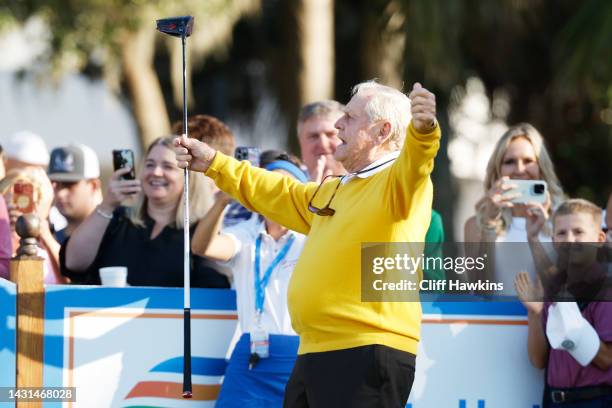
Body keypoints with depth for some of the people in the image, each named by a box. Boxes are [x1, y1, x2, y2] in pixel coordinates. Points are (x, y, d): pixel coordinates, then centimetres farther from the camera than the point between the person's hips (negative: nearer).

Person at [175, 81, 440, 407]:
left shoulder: (397, 182, -7)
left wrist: (422, 130, -52)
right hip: (314, 355, 10)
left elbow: (414, 162, -30)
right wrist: (211, 163, 36)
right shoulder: (331, 193, 25)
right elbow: (277, 194, 38)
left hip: (368, 354, -10)